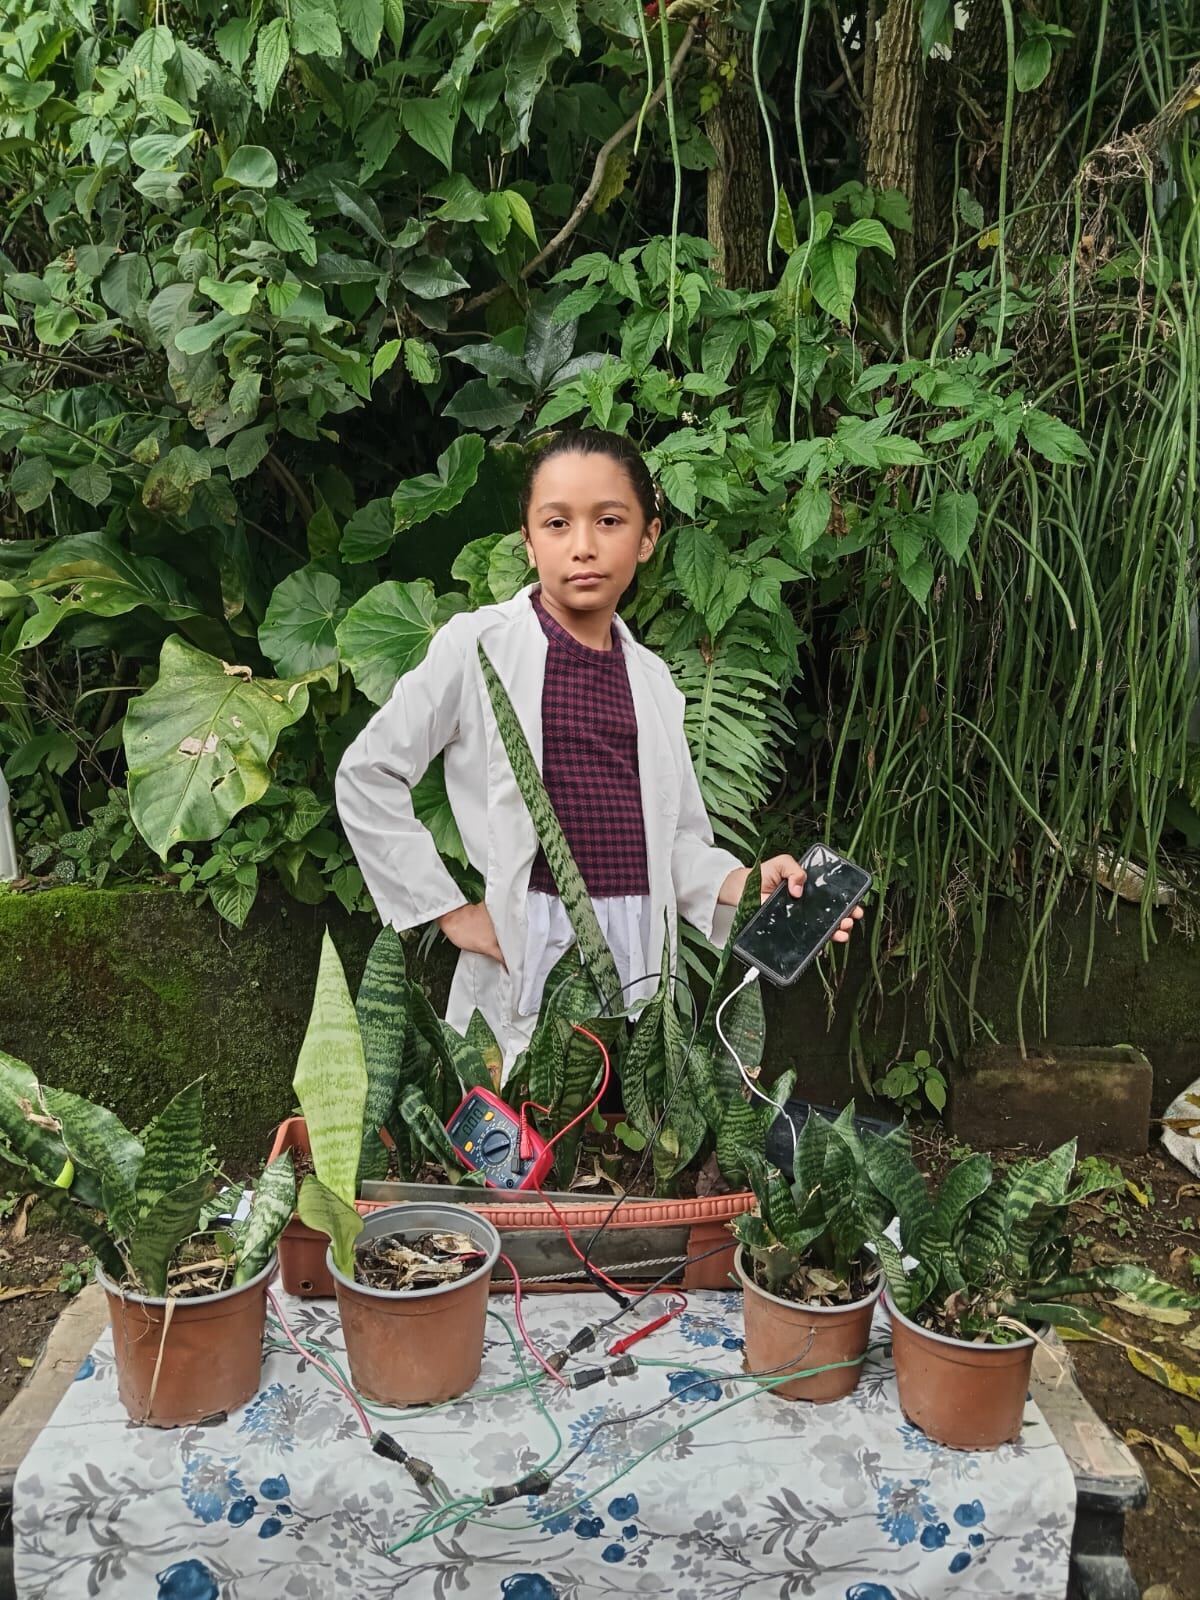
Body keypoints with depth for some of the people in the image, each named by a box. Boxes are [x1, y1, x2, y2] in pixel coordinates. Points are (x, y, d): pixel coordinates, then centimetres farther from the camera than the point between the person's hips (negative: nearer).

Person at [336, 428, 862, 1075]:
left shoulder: (650, 677, 12)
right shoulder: (478, 644, -4)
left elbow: (674, 836, 15)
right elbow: (366, 775, -2)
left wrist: (743, 883, -5)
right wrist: (449, 910, -5)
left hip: (638, 959, 5)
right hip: (529, 953, -4)